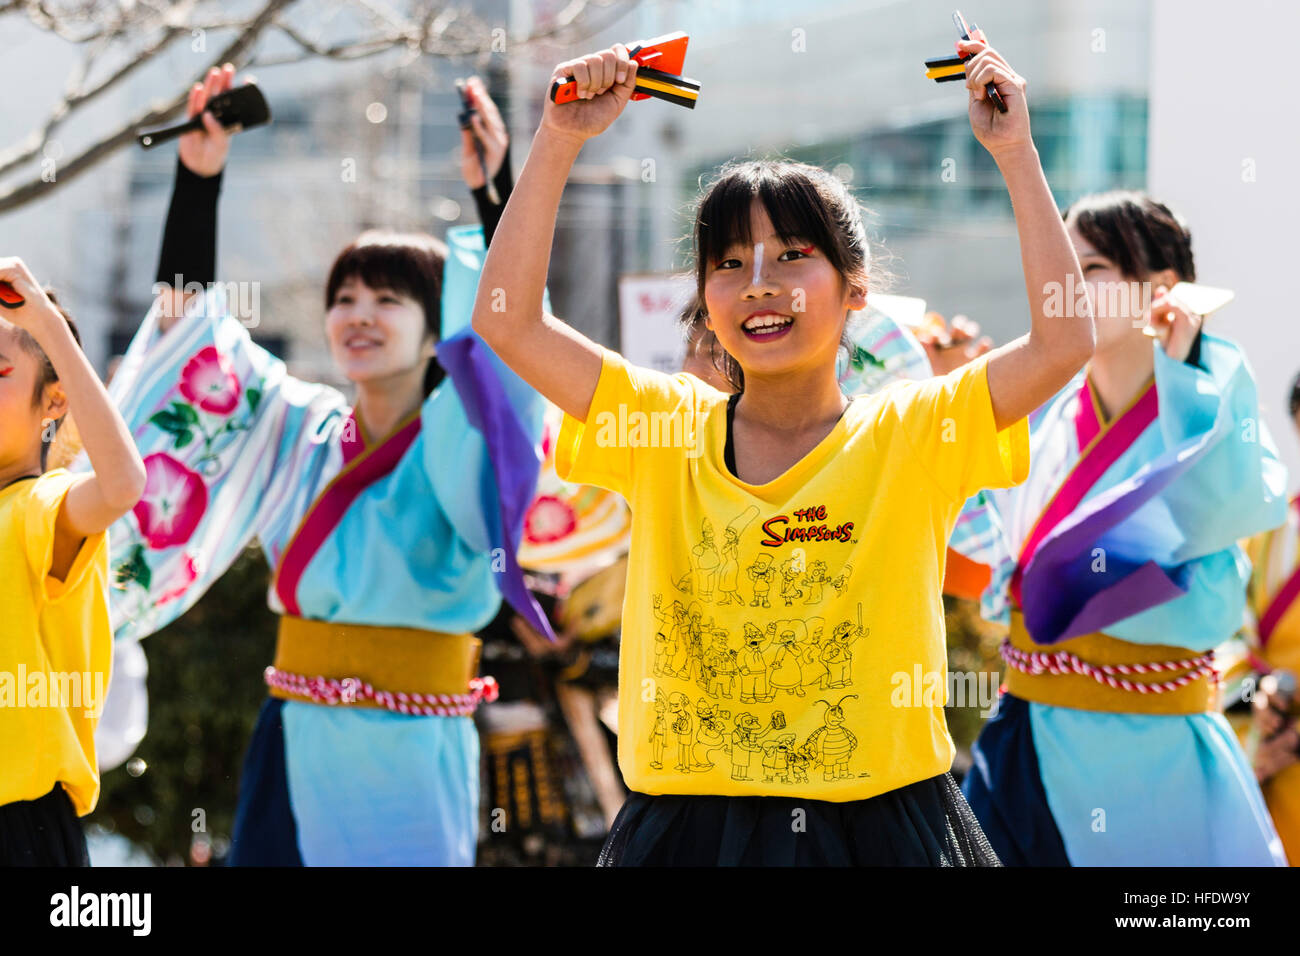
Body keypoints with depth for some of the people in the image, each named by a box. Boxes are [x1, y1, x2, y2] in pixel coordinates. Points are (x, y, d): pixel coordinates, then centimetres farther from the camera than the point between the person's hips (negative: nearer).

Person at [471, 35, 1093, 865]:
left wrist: (1015, 152, -12)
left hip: (879, 826, -1)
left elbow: (1064, 343, -12)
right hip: (687, 826, 2)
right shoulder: (668, 430, 5)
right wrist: (561, 141, -7)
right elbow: (510, 322, -2)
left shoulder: (910, 433, 0)